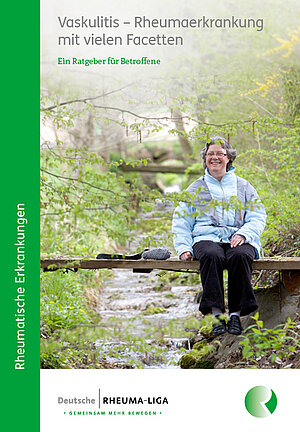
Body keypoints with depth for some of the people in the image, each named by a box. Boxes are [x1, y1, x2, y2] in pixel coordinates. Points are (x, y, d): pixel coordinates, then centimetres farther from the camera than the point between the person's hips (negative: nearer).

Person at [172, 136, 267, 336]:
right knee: (212, 256, -37)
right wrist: (183, 248, 0)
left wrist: (243, 234, -10)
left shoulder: (243, 186, 21)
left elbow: (258, 217, 11)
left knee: (240, 256, -36)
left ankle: (236, 314, -33)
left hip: (238, 239, 0)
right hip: (207, 238, 0)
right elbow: (181, 222, 18)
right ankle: (217, 314, -39)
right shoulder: (196, 188, 21)